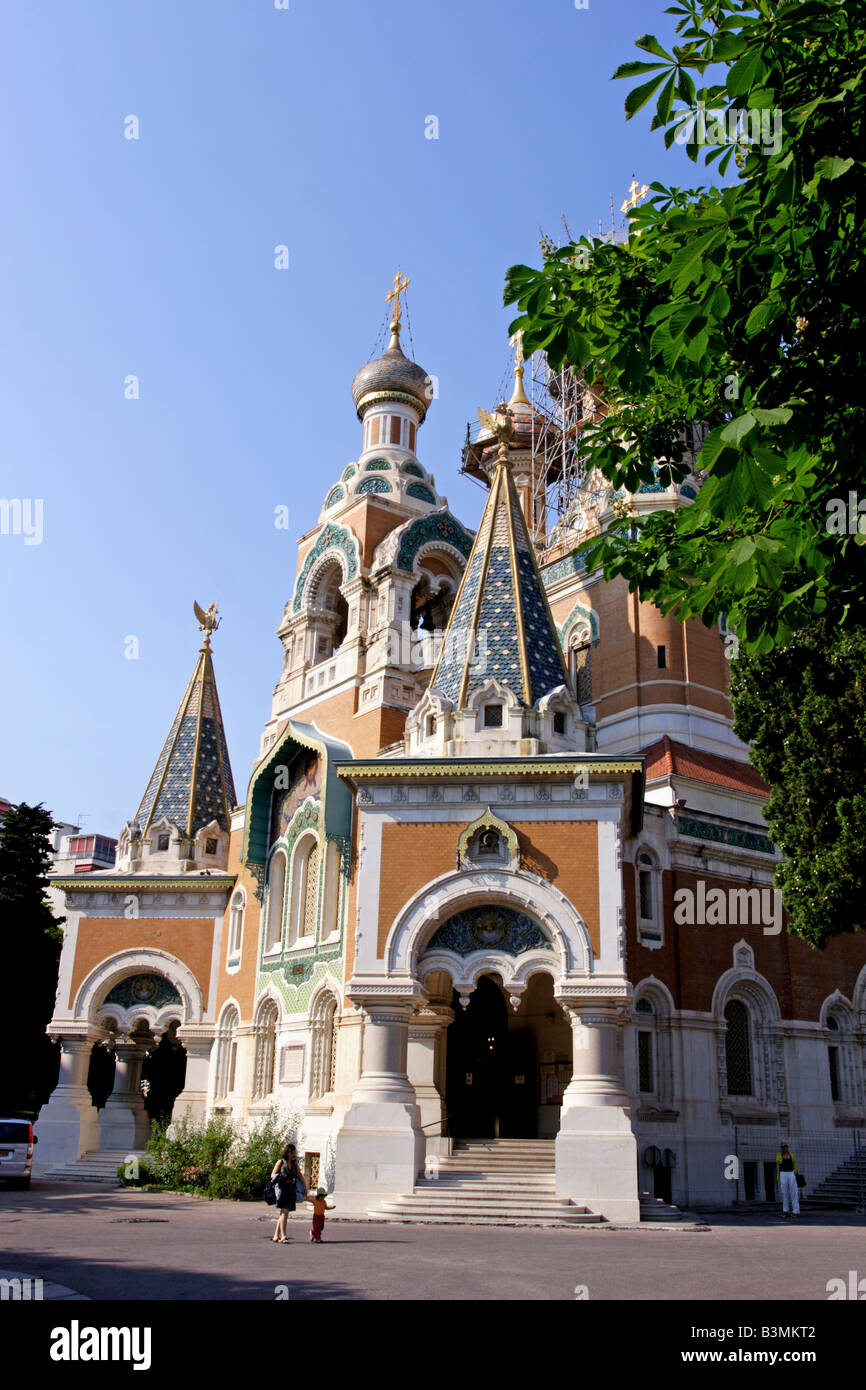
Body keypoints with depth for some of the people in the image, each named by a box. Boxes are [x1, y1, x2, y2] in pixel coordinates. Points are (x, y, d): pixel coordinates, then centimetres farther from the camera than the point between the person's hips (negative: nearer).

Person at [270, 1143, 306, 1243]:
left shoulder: (294, 1164, 15)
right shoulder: (281, 1162, 1)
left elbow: (300, 1175, 20)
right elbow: (273, 1175, -1)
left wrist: (304, 1186, 6)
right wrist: (283, 1179, -17)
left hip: (291, 1190, 5)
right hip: (281, 1189, -5)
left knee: (284, 1213, 7)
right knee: (284, 1212, -15)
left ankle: (276, 1236, 15)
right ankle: (283, 1236, -14)